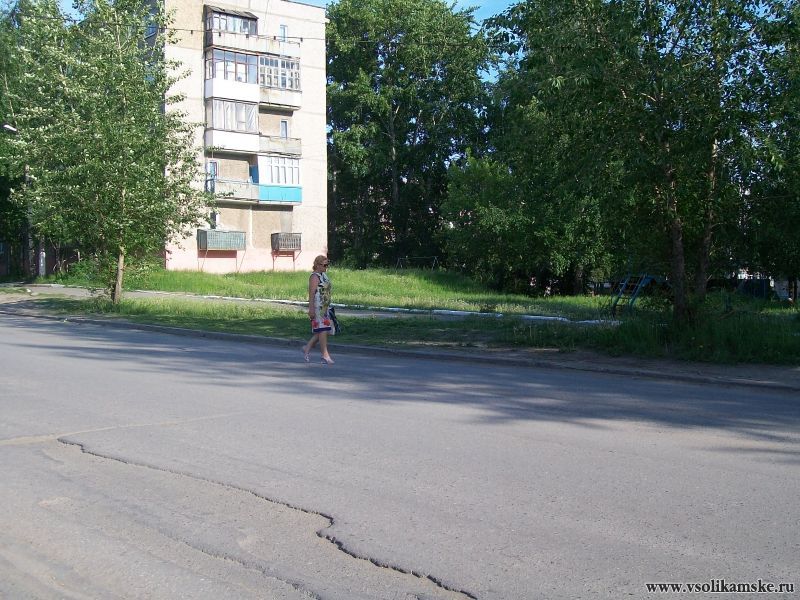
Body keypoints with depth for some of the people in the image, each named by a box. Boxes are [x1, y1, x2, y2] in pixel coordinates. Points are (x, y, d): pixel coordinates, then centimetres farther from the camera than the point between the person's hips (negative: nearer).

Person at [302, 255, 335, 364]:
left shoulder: (324, 275, 17)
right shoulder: (314, 277, -11)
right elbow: (311, 293, -17)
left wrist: (328, 307, 23)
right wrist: (311, 309, -22)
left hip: (325, 307, 10)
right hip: (317, 307, -10)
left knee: (323, 331, 10)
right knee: (322, 330, -10)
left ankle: (307, 348, 21)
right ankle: (325, 355, -8)